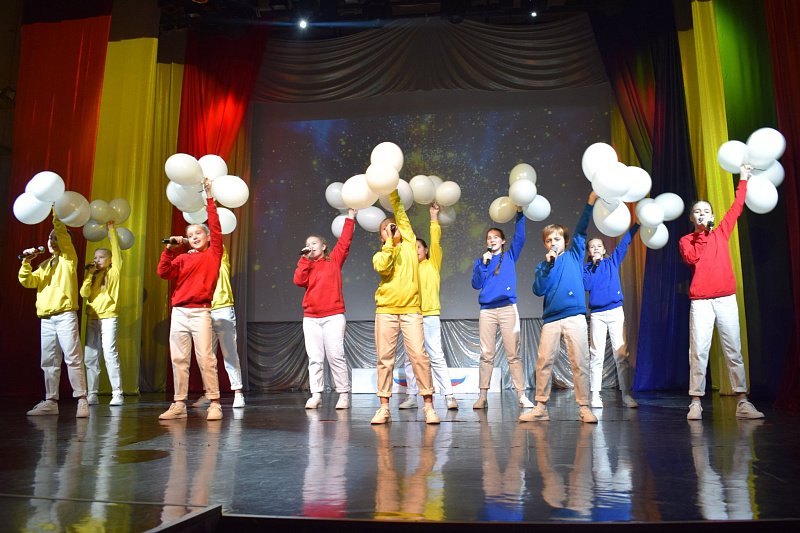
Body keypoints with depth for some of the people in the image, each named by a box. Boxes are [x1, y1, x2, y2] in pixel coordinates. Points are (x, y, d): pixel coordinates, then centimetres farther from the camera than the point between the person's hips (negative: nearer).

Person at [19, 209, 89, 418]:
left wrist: (56, 213, -13)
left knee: (73, 358, -11)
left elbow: (63, 235, -10)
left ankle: (82, 400, -12)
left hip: (65, 315, -6)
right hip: (46, 318, 6)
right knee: (49, 362, 8)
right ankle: (50, 402, 13)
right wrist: (26, 262, -4)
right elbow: (27, 281, 10)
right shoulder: (44, 265, 21)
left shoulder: (68, 259, 5)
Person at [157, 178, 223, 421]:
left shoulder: (213, 254, 6)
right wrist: (169, 250, -6)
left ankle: (214, 404, -4)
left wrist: (209, 197, -3)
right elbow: (164, 273, 4)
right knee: (178, 359, 4)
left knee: (205, 358, -8)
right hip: (179, 312, 5)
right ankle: (179, 404, 9)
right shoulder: (182, 258, 16)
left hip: (200, 312, -4)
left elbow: (216, 228, -2)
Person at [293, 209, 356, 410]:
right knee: (315, 358, 2)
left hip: (333, 316, -3)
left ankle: (344, 395, -1)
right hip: (310, 318, 3)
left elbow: (344, 241, 2)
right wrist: (304, 258, -3)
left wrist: (350, 218, 3)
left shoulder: (334, 260, 9)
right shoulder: (307, 265, 15)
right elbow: (299, 280, -2)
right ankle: (316, 395, 5)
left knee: (336, 356, -7)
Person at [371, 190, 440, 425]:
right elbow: (382, 267, -11)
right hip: (386, 311, 1)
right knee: (385, 358, 0)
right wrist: (390, 241, -6)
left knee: (419, 355, -8)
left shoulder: (409, 245, 13)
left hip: (411, 310, -1)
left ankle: (428, 405, -2)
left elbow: (401, 215, 9)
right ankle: (384, 407, 5)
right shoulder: (380, 255, 12)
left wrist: (393, 191, 9)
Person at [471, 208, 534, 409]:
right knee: (486, 355, 0)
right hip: (487, 311, 1)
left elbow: (520, 238, -1)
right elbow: (476, 285, 4)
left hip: (508, 309, -1)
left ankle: (522, 395, -3)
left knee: (513, 354, -4)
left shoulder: (510, 256, 14)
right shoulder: (481, 261, 15)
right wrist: (483, 264, -7)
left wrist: (520, 214, -10)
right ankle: (483, 396, 1)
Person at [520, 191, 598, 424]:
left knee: (580, 363, -2)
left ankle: (584, 407, 4)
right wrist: (548, 265, -10)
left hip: (575, 317, -1)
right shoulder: (543, 265, 13)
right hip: (551, 320, 2)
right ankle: (541, 407, 7)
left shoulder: (574, 255, 12)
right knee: (543, 363, 0)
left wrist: (590, 202, -7)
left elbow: (581, 230, 2)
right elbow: (538, 290, -1)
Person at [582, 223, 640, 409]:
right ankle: (595, 395, 0)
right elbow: (586, 285, -8)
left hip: (616, 312, 1)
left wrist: (636, 224, 0)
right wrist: (594, 265, -8)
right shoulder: (587, 268, 8)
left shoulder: (612, 261, 11)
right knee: (596, 355, -2)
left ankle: (626, 395, -1)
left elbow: (624, 242, 7)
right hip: (597, 315, -1)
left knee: (621, 354, -4)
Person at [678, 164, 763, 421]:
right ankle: (696, 403, -4)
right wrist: (702, 232, -7)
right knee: (699, 352, -5)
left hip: (726, 299, 3)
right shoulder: (686, 241, 8)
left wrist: (743, 180, 20)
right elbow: (692, 258, -11)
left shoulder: (721, 233, 15)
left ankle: (742, 402, 3)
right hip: (700, 302, -2)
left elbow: (736, 207, 17)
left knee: (734, 351, 1)